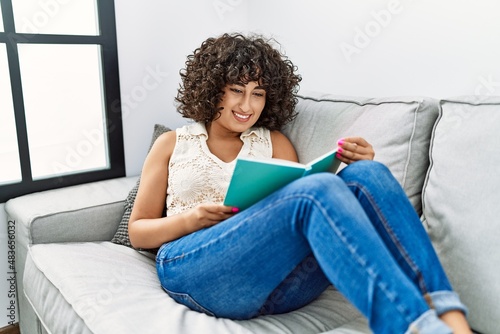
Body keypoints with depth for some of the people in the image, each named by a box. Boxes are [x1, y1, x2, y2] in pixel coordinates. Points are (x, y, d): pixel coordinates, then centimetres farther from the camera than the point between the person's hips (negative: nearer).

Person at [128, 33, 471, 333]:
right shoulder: (172, 144, 17)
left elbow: (311, 203, 12)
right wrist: (191, 218, -6)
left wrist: (353, 172, -6)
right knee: (316, 191, -31)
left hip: (286, 281, 3)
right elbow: (137, 232, 15)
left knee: (368, 175, -23)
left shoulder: (275, 143, 20)